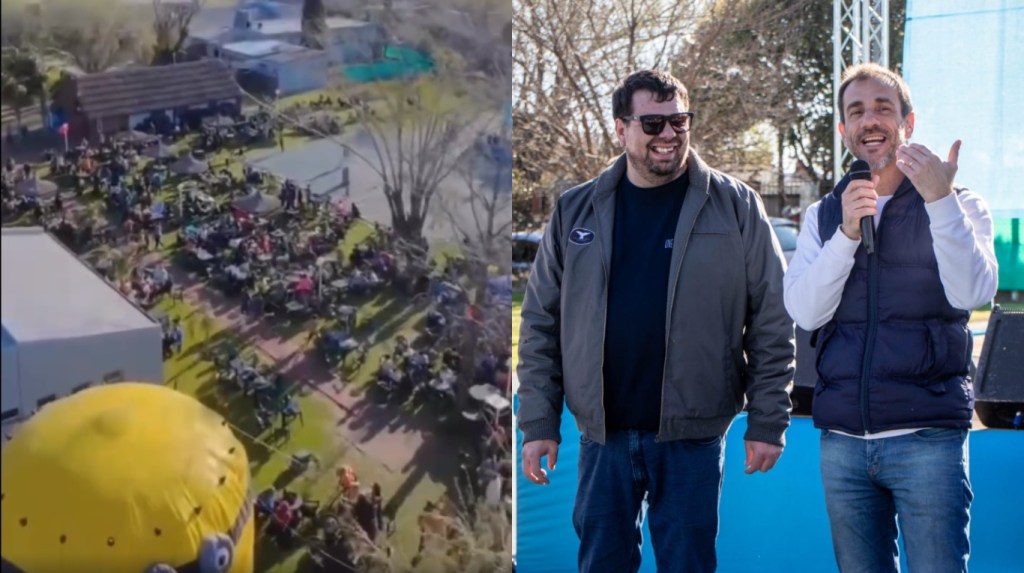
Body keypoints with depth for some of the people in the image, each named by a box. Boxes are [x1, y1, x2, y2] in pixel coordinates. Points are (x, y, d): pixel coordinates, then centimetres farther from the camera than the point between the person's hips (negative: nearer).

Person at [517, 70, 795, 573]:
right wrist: (538, 423, 1)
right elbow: (541, 324, 6)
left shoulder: (735, 206, -2)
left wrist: (767, 422, -5)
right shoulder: (575, 211, 4)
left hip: (692, 435, -2)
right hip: (603, 435, 2)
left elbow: (772, 325, -2)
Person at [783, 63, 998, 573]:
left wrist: (940, 200, -22)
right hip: (842, 438, 3)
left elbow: (973, 292, -13)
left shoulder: (955, 207, 5)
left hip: (928, 435, -3)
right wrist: (847, 233, -14)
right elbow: (804, 312, -2)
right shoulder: (823, 216, 12)